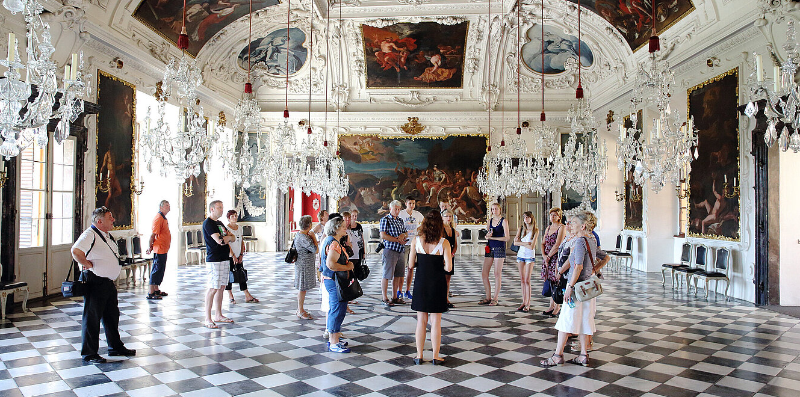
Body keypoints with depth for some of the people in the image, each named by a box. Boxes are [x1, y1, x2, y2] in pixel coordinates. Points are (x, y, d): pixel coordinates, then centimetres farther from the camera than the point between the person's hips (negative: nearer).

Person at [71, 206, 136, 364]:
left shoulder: (106, 235, 14)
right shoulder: (90, 234, -17)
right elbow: (76, 252, -35)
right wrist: (88, 264, -21)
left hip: (109, 282, 10)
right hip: (95, 282, -10)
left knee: (112, 315, 18)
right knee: (92, 318, 1)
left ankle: (116, 346, 32)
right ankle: (89, 353, 13)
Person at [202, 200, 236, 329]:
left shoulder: (219, 223, 19)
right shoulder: (208, 223, -9)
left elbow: (233, 238, 16)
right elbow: (219, 240, -19)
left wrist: (226, 238, -6)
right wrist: (228, 237, 0)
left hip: (224, 259, 9)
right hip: (214, 260, -9)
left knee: (221, 288, 11)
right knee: (213, 289, -8)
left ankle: (219, 315, 19)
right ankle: (207, 319, -3)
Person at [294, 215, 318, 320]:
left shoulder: (298, 234, 9)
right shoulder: (304, 238, -23)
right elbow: (316, 250, -21)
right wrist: (313, 237, -12)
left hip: (301, 264, 10)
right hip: (304, 266, -10)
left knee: (302, 288, 17)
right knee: (302, 288, -1)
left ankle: (300, 309, 27)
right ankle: (300, 311, 8)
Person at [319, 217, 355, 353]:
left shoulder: (328, 240, 13)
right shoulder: (334, 243, -21)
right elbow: (331, 264, -29)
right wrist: (348, 267, -19)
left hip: (330, 280, 11)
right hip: (334, 281, -11)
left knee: (334, 310, 18)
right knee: (338, 310, -6)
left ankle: (332, 340, 28)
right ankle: (334, 344, 1)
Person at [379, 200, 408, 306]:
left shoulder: (400, 220, 18)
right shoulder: (385, 219, -4)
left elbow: (406, 233, 23)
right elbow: (383, 235, -14)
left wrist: (403, 235, -2)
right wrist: (398, 240, -14)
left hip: (400, 251, 7)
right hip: (390, 251, -7)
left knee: (398, 275, 10)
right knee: (387, 275, -3)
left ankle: (394, 297, 19)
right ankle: (385, 298, 4)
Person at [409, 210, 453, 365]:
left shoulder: (416, 241, -5)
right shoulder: (443, 243, -11)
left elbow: (411, 265, -2)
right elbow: (448, 268, -14)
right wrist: (438, 263, 7)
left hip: (421, 284, 2)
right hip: (437, 284, -2)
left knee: (421, 320, 12)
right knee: (436, 322, 8)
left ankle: (419, 356, 18)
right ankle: (435, 357, 15)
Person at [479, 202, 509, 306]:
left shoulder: (503, 221, -3)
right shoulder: (490, 220, 13)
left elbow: (506, 238, -8)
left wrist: (492, 237, -12)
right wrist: (487, 236, -4)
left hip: (499, 248, -6)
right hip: (490, 248, 6)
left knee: (497, 274, -3)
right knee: (484, 274, 2)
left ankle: (495, 299, 5)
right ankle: (488, 298, 13)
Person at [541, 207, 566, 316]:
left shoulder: (562, 228, -8)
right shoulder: (548, 228, 16)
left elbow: (557, 245, -15)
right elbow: (543, 243, 14)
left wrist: (549, 256, -11)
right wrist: (544, 255, -2)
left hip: (557, 257, -7)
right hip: (547, 258, 7)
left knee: (556, 281, -4)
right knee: (549, 281, 8)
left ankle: (557, 306, 6)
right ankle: (552, 305, 17)